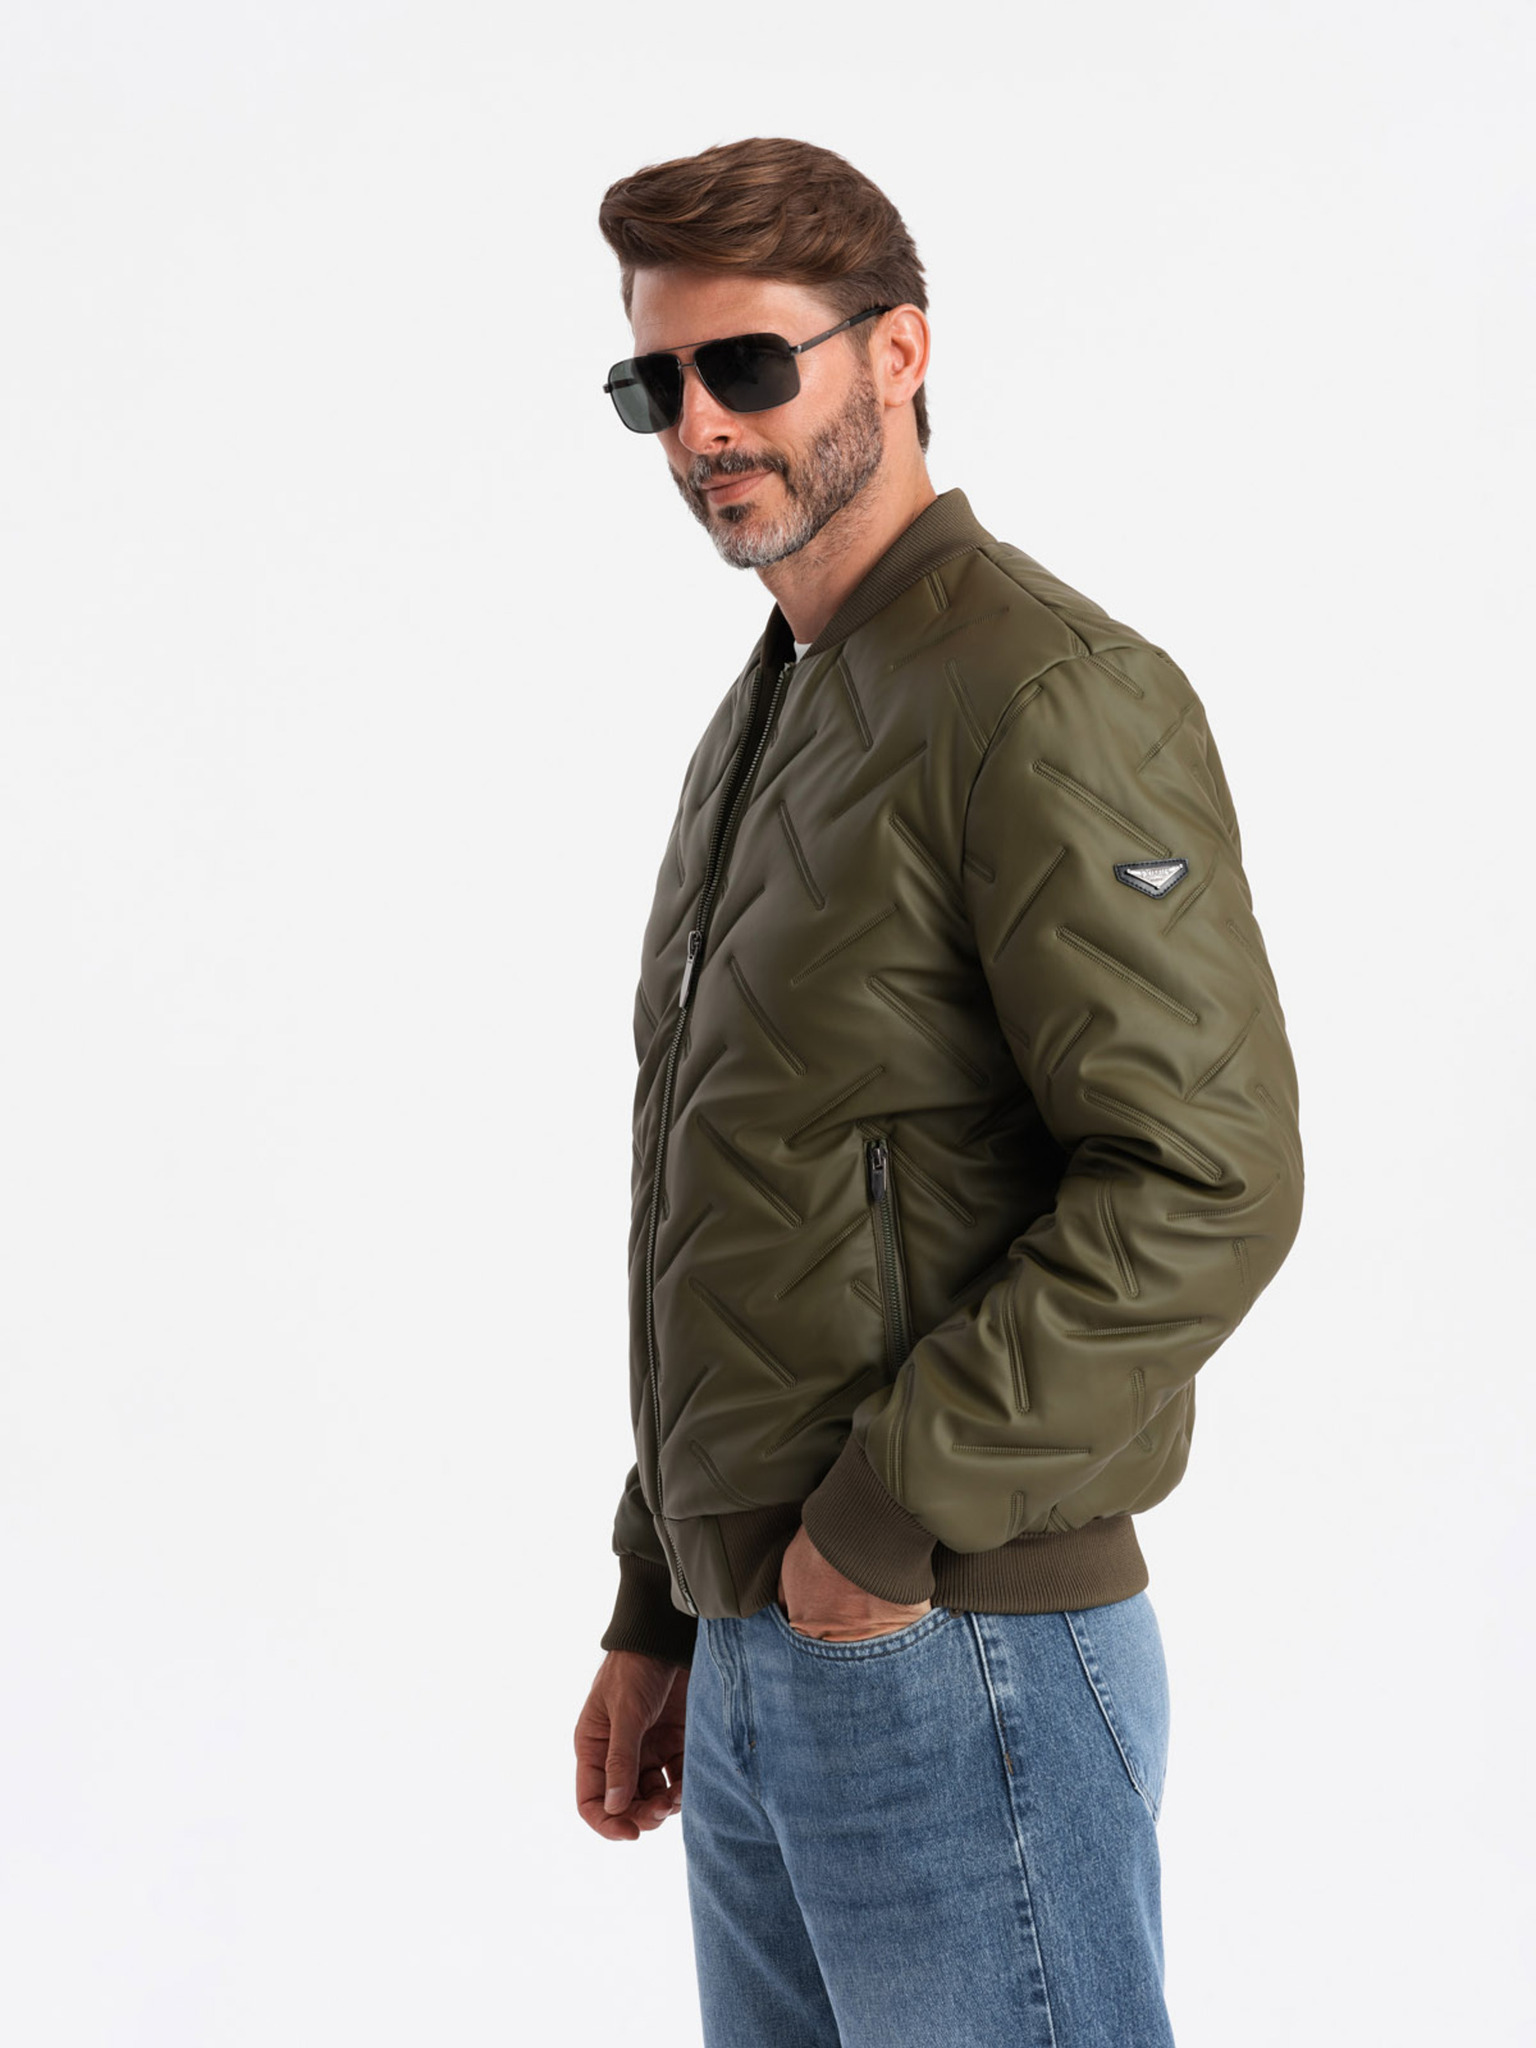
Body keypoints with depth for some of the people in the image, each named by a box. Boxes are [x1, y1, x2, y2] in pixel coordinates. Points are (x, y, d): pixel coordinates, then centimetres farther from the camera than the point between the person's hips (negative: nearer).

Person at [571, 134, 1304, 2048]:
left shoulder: (1043, 696, -13)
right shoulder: (763, 723, 16)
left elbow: (1209, 1179, -22)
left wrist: (888, 1519, -17)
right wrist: (657, 1615, 17)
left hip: (959, 1655, -9)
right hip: (755, 1668, 9)